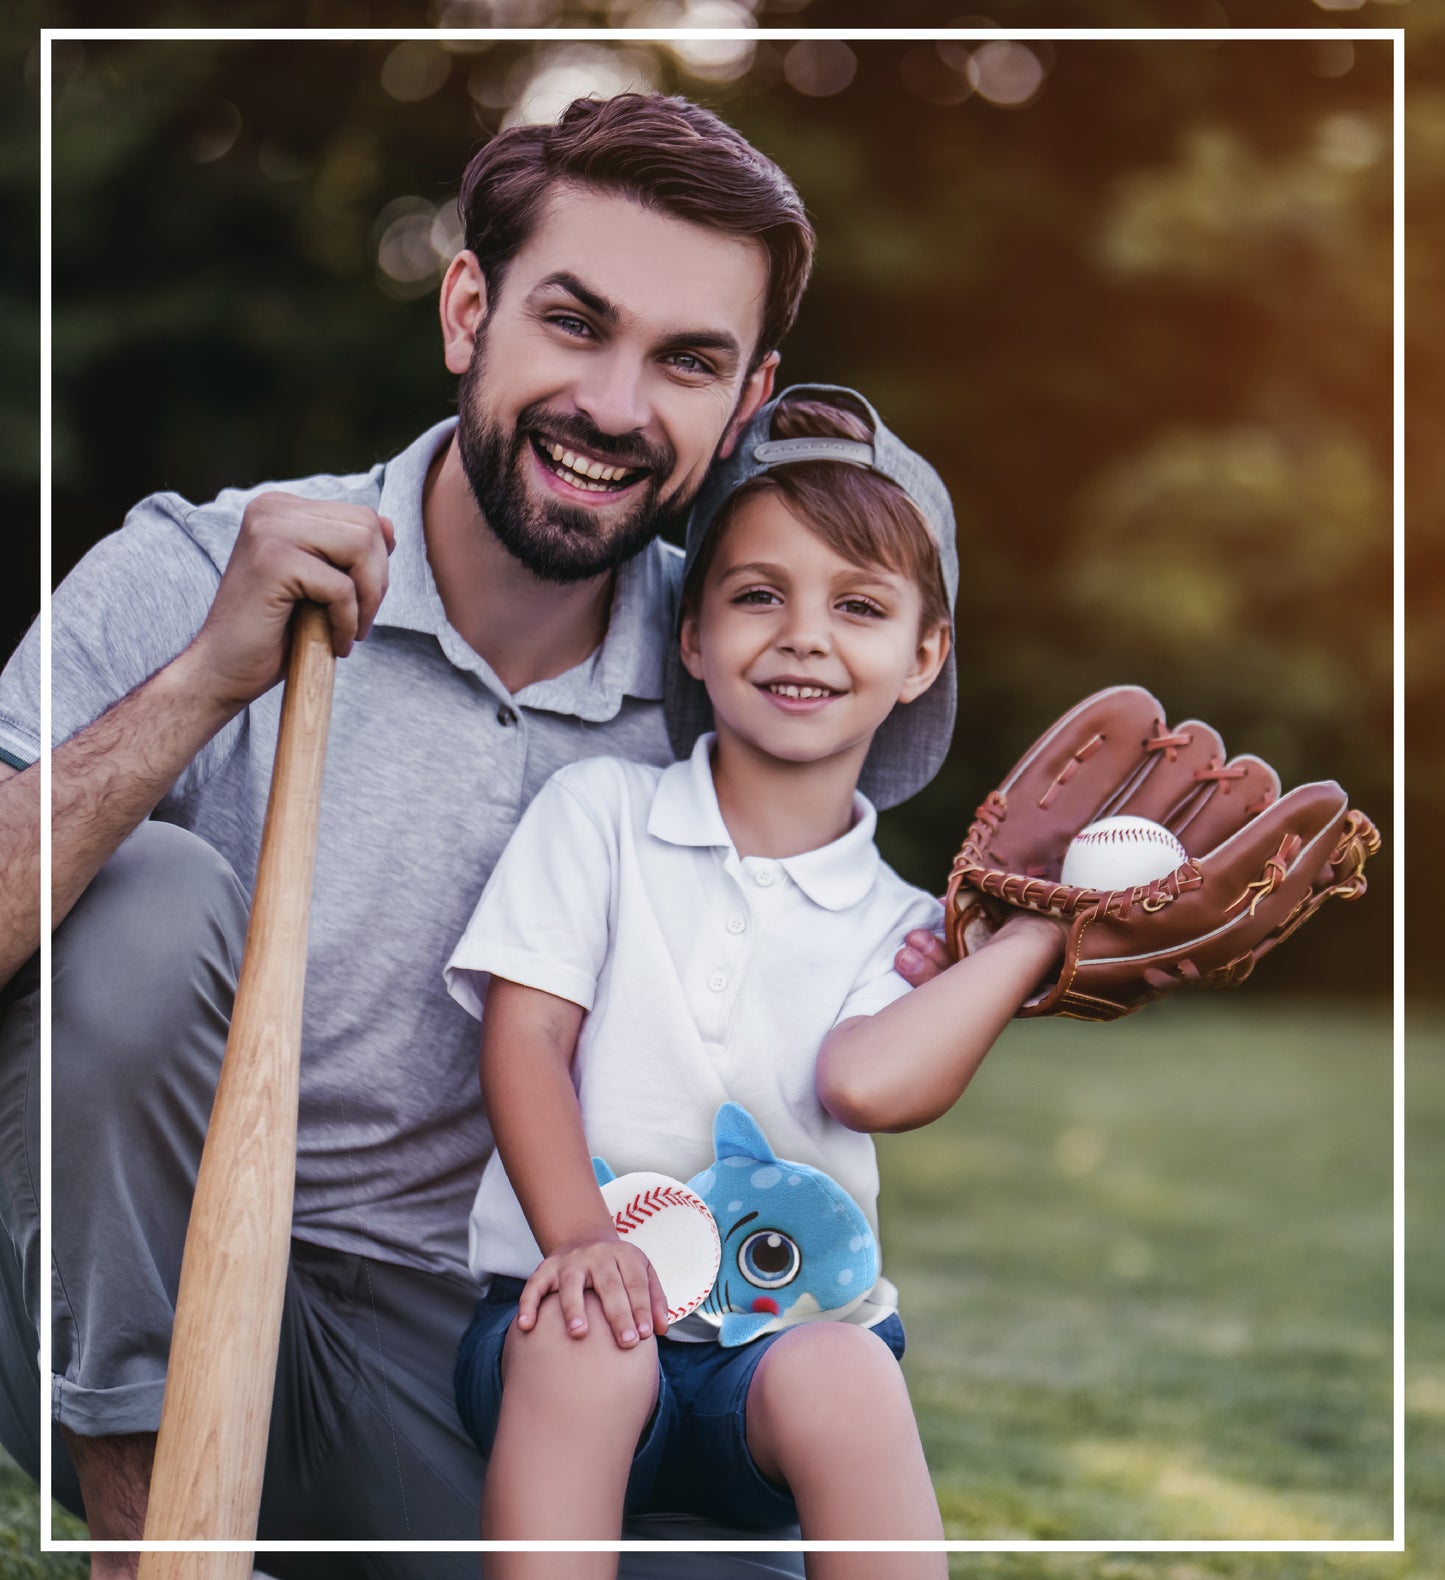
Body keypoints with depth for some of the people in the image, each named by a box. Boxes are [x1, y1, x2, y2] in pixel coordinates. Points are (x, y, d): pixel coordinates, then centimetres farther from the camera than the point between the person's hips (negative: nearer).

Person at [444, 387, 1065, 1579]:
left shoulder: (897, 924, 12)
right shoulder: (601, 811, 10)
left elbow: (868, 1079, -12)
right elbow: (525, 1037, -1)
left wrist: (1045, 921, -5)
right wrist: (579, 1236, -19)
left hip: (793, 1326, 1)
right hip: (596, 1302, -1)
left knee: (844, 1378, -32)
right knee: (582, 1337, -34)